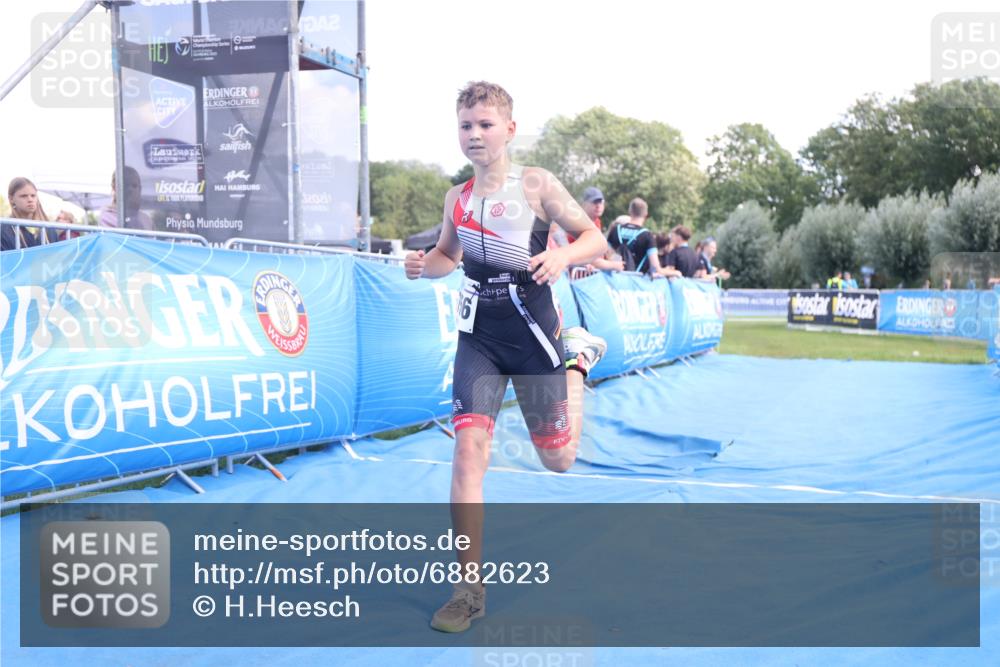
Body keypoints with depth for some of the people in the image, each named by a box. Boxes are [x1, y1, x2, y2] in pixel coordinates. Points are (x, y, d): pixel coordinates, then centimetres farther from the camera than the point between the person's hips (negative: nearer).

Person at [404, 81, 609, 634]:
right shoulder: (457, 198, 5)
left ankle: (578, 357, 38)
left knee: (559, 461, 10)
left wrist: (563, 255, -26)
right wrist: (422, 264, -2)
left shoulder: (535, 185, -6)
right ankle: (470, 587, -3)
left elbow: (596, 239, -4)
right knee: (468, 449, -13)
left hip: (532, 334, -2)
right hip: (479, 338, 3)